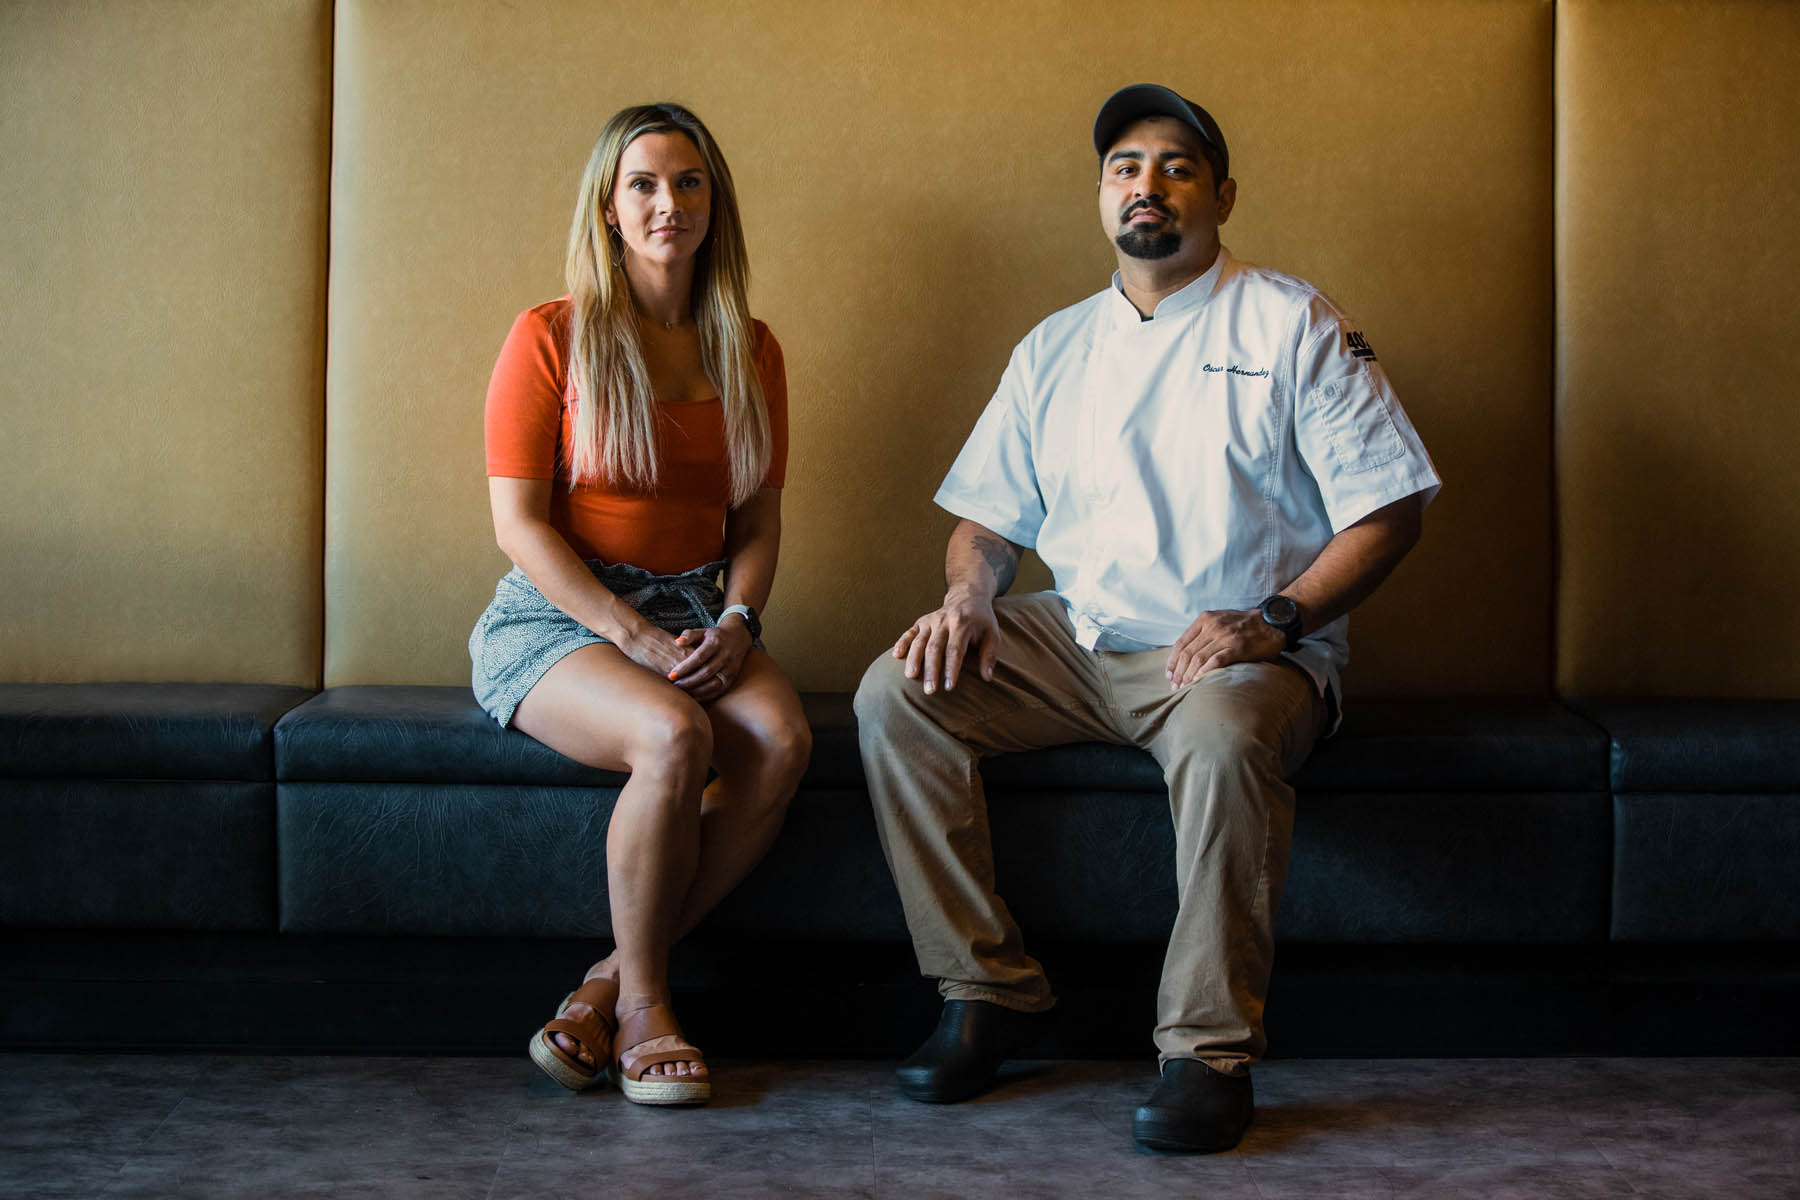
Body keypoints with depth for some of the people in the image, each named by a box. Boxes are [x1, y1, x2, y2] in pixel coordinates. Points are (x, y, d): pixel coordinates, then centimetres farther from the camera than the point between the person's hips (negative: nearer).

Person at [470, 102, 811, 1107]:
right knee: (674, 736, -34)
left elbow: (758, 522, 14)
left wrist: (735, 621, -7)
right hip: (558, 614, -4)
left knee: (782, 738, -28)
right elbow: (519, 523, -7)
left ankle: (612, 981, -16)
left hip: (697, 615, 4)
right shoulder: (551, 337, -1)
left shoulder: (750, 352, 12)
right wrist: (634, 635, -17)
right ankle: (643, 1005, -15)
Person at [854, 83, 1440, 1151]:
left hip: (1242, 655, -5)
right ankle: (990, 989, -9)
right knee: (896, 695, -18)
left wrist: (1272, 622, -17)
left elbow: (1390, 506, -4)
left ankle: (1211, 1053, -26)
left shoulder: (1294, 325, 3)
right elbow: (990, 514, 20)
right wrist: (970, 595, -4)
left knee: (1224, 736, -39)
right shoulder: (1055, 350, 17)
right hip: (1076, 647, 5)